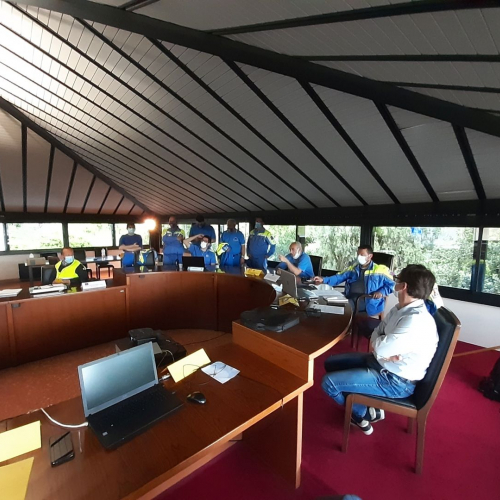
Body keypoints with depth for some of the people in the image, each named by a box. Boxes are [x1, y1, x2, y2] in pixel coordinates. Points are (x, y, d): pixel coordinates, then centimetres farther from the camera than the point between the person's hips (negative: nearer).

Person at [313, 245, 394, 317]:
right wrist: (323, 280, -4)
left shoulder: (380, 270, 1)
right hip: (351, 309, 4)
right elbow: (339, 278, 9)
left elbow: (390, 284, 1)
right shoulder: (353, 269, 14)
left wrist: (381, 292, -18)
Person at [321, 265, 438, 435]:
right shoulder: (400, 308, -1)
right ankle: (365, 408, 19)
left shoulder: (416, 320, -31)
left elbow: (381, 347, -30)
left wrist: (378, 343, -7)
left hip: (395, 381, -9)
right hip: (382, 364, 9)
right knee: (331, 363, 12)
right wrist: (384, 348, -17)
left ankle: (362, 414, 18)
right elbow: (377, 333, 4)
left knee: (329, 382, -11)